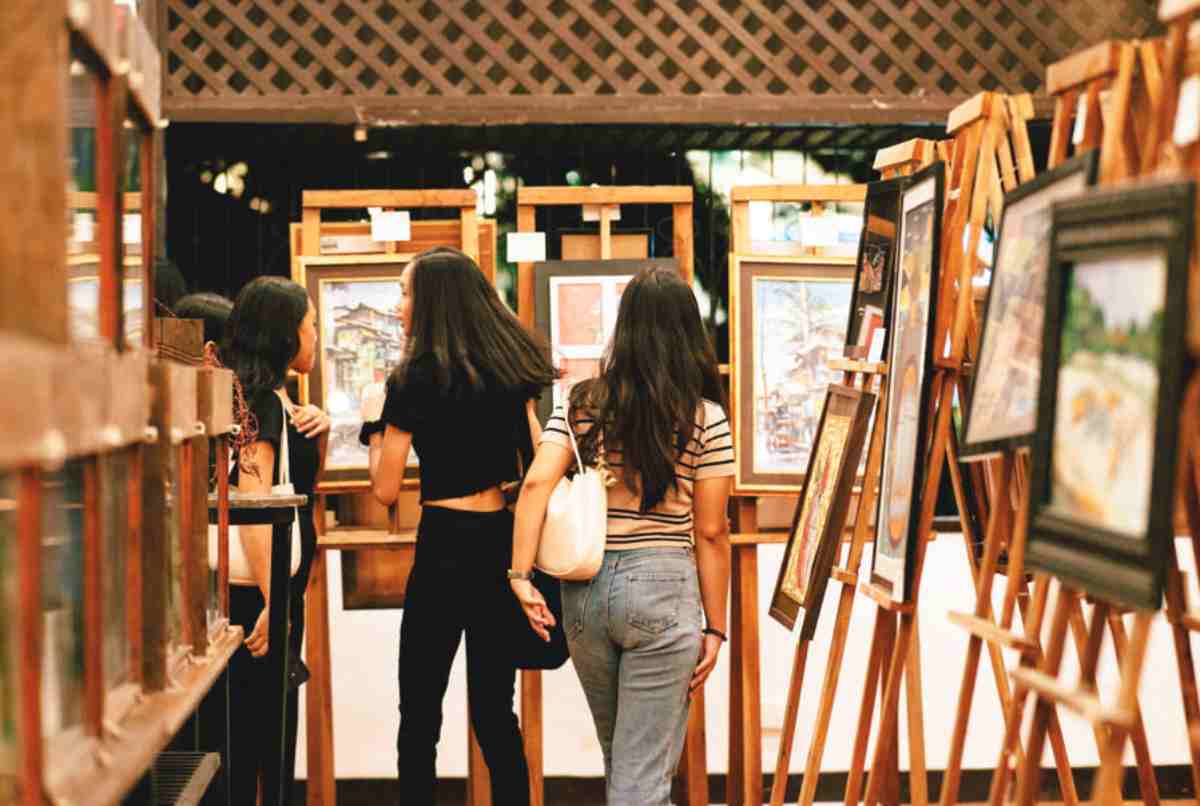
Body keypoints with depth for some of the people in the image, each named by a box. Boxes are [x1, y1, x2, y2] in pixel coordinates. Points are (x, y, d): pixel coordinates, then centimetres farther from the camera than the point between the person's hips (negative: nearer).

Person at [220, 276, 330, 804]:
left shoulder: (276, 398, 12)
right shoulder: (258, 402, -16)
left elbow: (302, 487, 23)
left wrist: (319, 434, 4)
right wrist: (274, 602, -28)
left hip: (281, 580, 10)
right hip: (260, 586, -10)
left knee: (276, 715, 15)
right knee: (254, 723, -3)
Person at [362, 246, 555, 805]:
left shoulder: (415, 380, -8)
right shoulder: (510, 370, 7)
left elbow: (386, 489, -6)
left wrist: (373, 424, 7)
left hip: (445, 545, -6)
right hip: (503, 541, 6)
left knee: (419, 713, 2)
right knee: (495, 710, 12)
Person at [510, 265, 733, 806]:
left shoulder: (581, 404, 3)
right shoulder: (705, 416, -4)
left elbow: (536, 484, -9)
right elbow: (710, 532, -4)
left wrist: (521, 576, -10)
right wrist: (715, 626, 3)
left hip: (584, 588, 4)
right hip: (661, 588, -4)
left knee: (621, 756, 23)